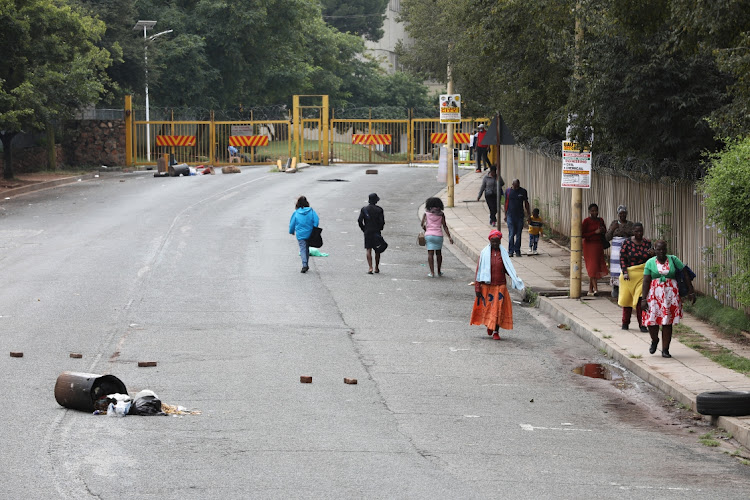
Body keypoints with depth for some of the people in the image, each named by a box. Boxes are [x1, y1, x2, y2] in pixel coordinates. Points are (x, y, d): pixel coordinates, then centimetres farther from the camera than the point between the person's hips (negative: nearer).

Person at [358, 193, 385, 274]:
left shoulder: (364, 209, -1)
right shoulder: (379, 210, -5)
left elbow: (359, 221, -6)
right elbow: (382, 221, -9)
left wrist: (363, 229, 6)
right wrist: (380, 228, 8)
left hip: (367, 232, 0)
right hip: (377, 232, 0)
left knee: (369, 250, 0)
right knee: (377, 250, 11)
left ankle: (370, 268, -13)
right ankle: (376, 268, 16)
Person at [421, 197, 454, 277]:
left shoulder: (426, 213, 2)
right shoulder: (441, 214, 3)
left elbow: (422, 224, 1)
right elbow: (444, 226, 0)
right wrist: (449, 237, 2)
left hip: (429, 235, -1)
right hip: (438, 235, 1)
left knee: (430, 253, -2)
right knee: (439, 253, 15)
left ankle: (432, 272, -9)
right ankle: (439, 271, 24)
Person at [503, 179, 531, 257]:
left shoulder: (523, 191, 2)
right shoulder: (508, 191, 2)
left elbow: (526, 203, 8)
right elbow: (506, 203, 9)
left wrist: (529, 215, 6)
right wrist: (505, 215, 9)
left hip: (520, 216, 1)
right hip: (510, 216, -1)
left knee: (518, 234, 3)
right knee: (511, 234, -5)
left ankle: (517, 251, 11)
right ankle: (511, 251, 0)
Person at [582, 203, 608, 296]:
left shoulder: (600, 220, 10)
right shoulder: (586, 221, -8)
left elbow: (605, 232, 22)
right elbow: (582, 234, -12)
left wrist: (603, 231, -2)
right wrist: (595, 232, -18)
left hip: (599, 245, 6)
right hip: (589, 245, -6)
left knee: (595, 268, 7)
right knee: (593, 267, -13)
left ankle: (590, 290, 15)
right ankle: (595, 288, -19)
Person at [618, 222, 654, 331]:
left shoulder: (647, 243, 4)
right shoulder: (627, 243, -2)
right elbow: (622, 259, -3)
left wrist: (652, 254, -13)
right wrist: (625, 272, -14)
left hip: (643, 274, 0)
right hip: (629, 275, 0)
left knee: (641, 299, -10)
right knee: (627, 298, 9)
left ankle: (642, 324, -6)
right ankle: (625, 323, 25)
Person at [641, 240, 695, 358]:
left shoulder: (673, 260, 3)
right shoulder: (650, 263, 2)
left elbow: (685, 275, 7)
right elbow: (646, 282, -2)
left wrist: (691, 292, 4)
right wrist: (643, 299, -9)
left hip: (670, 294, 0)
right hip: (654, 294, 0)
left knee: (667, 323, -1)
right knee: (651, 321, -6)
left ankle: (665, 349, 7)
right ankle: (654, 340, 26)